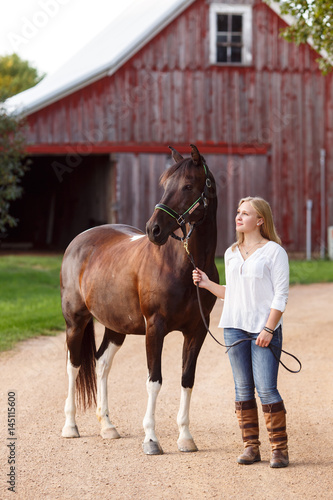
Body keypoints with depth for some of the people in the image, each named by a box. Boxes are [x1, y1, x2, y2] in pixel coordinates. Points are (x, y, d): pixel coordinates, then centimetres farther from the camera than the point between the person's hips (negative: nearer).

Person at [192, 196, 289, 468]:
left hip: (264, 328, -6)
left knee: (266, 389, -9)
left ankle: (280, 448, 1)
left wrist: (269, 329, -15)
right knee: (243, 389, 7)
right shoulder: (231, 254, 14)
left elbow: (281, 295, -8)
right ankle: (251, 446, 15)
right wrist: (207, 283, 8)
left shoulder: (274, 251, -4)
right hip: (234, 327, 6)